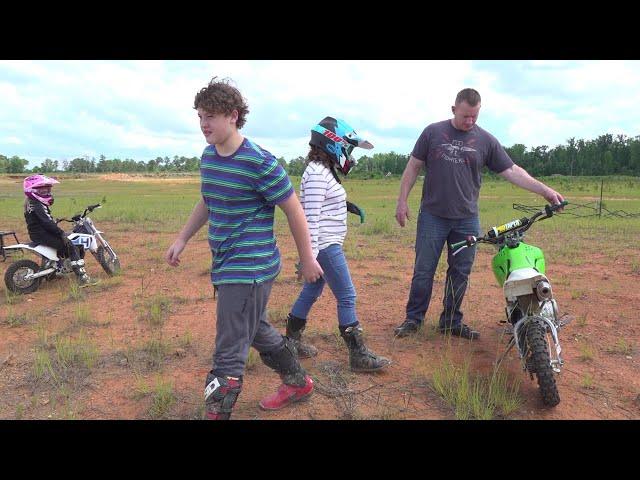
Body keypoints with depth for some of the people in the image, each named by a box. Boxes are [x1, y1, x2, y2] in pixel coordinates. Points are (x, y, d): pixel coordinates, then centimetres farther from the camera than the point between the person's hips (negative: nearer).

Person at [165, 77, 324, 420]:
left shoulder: (259, 162, -18)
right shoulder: (207, 157, 6)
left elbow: (293, 210, -11)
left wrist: (307, 260, -5)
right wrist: (182, 239, 18)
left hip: (249, 269, -9)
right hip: (224, 265, 9)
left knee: (229, 354, -3)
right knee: (256, 330, 24)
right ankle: (298, 383, 46)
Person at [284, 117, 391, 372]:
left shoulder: (324, 170, 13)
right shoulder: (317, 173, -17)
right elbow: (311, 216, -23)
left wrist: (346, 205, 12)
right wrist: (309, 255, -24)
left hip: (327, 245, 10)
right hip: (326, 246, -10)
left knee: (311, 292, 18)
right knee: (347, 297, -4)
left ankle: (292, 340, 31)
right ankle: (358, 355, 6)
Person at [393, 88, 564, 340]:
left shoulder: (486, 140, 4)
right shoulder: (433, 132, 1)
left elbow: (511, 171, 3)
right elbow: (413, 167, 5)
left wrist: (544, 190, -6)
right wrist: (402, 201, 1)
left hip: (467, 219, 2)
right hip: (432, 216, -2)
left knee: (460, 274, 9)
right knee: (423, 271, 2)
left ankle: (451, 321, 23)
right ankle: (413, 318, 17)